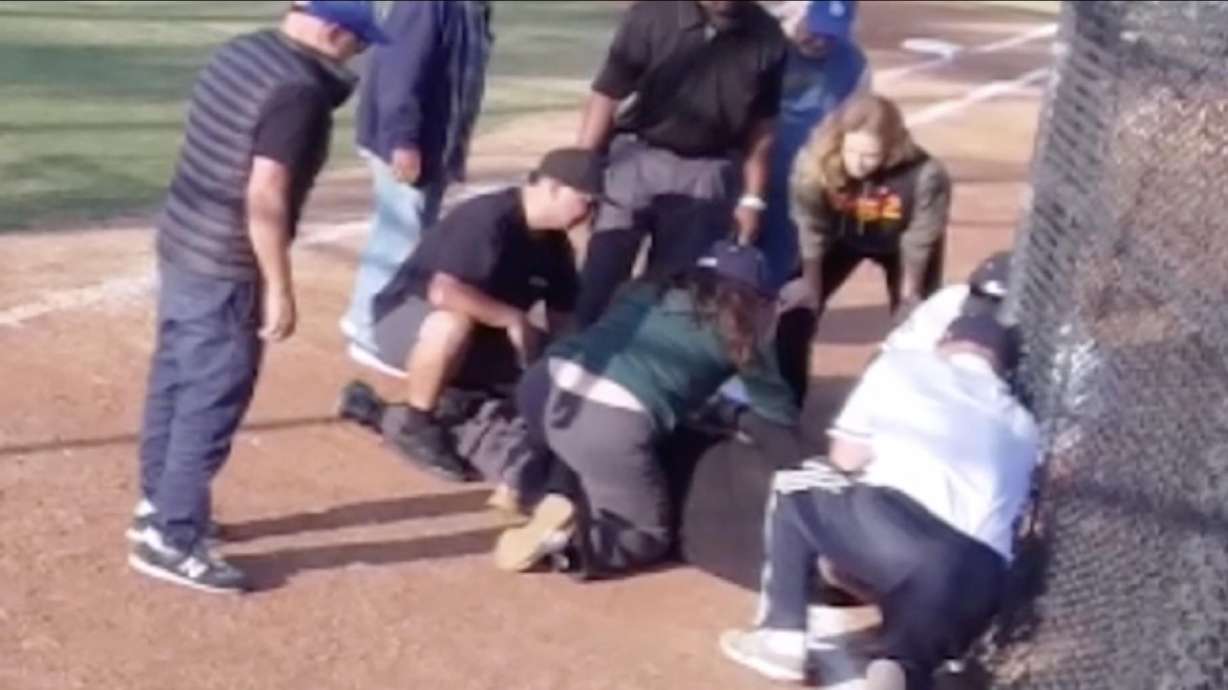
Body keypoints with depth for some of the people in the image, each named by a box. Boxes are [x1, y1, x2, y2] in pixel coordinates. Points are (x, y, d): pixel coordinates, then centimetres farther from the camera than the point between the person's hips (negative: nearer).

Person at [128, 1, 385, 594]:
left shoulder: (237, 54, 7)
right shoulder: (300, 89, -20)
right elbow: (265, 197, -24)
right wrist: (279, 289, -19)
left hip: (180, 245, 9)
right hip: (224, 269, -9)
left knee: (173, 381, 19)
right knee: (213, 403, -1)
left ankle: (157, 507, 33)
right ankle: (171, 540, 6)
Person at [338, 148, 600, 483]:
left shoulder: (555, 244, -2)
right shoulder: (488, 218, -28)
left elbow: (563, 319, 1)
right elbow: (444, 292, -40)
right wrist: (514, 319, -32)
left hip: (478, 338, 8)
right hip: (404, 322, -8)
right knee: (453, 322, -40)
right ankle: (417, 427, -20)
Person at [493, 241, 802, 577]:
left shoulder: (648, 289, 30)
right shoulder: (737, 327, 19)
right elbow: (782, 411, 27)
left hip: (546, 384, 5)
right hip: (612, 419, -5)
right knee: (649, 537, 17)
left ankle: (559, 504, 9)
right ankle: (561, 539, -10)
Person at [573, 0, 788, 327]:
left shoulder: (765, 36, -5)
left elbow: (761, 126, 6)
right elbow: (607, 94, -8)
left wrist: (752, 198, 7)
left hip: (706, 173, 1)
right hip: (638, 157, -1)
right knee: (600, 277, -4)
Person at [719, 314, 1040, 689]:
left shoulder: (900, 364, 21)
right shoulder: (1022, 425, 30)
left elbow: (845, 460, 18)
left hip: (899, 524, -3)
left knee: (792, 489, 22)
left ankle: (783, 638, 15)